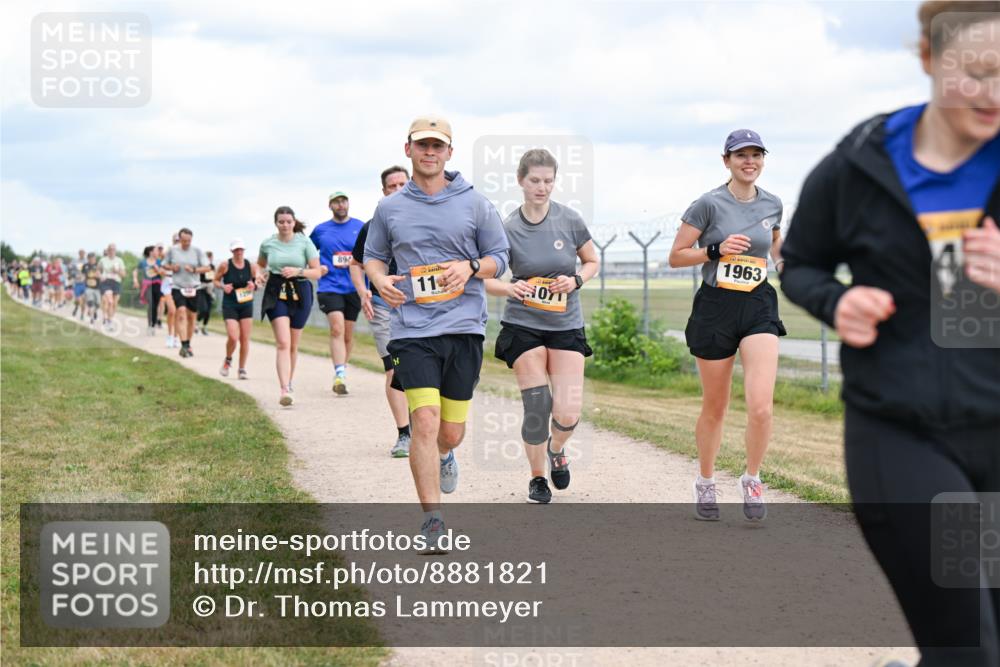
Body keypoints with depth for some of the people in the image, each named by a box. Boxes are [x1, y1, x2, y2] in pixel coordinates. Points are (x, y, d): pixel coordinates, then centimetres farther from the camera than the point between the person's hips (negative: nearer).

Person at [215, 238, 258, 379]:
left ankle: (242, 369, 14)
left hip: (246, 305, 3)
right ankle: (228, 360, 16)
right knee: (233, 337, -14)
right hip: (229, 305, -3)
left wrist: (254, 285, -9)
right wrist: (223, 286, -16)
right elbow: (215, 280, 4)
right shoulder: (225, 265, -7)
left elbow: (257, 282, 13)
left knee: (245, 339, 1)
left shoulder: (251, 266, 0)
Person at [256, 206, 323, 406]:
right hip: (276, 293, 0)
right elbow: (260, 264, 24)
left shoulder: (305, 242, -2)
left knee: (293, 345, 10)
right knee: (283, 343, -15)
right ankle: (285, 390, -24)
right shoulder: (268, 244, 3)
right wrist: (261, 275, 3)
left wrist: (298, 271, -18)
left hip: (300, 293, 1)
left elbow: (317, 272, -2)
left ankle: (288, 385, 30)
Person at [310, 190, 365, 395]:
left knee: (347, 334, 9)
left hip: (353, 287, 2)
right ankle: (340, 374, -26)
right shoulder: (320, 230, 8)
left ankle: (341, 373, 24)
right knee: (337, 328, -19)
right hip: (329, 287, -2)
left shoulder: (360, 227, 6)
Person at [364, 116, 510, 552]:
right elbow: (373, 254, 20)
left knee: (452, 432, 7)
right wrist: (379, 278, -3)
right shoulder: (389, 209, 8)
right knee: (425, 423, -15)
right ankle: (432, 520, -8)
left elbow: (500, 257, 10)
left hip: (464, 326, 1)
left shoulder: (474, 204, 6)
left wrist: (471, 267, -11)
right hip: (412, 330, -1)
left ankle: (444, 456, 45)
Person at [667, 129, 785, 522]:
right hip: (715, 307, -2)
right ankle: (705, 483, 29)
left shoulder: (772, 205, 6)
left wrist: (786, 265, 8)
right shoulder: (709, 204, -6)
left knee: (761, 406, -16)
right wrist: (717, 250, -18)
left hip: (759, 306, 2)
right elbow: (676, 256, -5)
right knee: (714, 408, 8)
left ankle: (751, 481, 5)